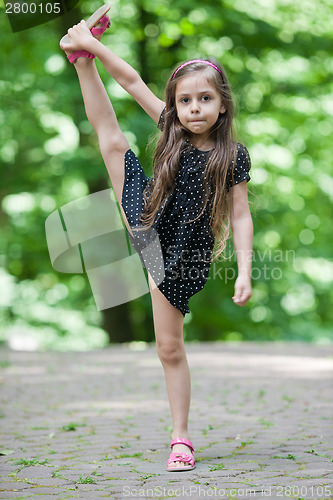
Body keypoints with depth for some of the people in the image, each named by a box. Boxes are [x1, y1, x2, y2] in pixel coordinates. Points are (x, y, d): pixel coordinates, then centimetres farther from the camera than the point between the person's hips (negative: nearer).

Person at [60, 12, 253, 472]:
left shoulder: (233, 156, -15)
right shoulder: (173, 129, -8)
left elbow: (240, 216, -13)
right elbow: (133, 81, -7)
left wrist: (244, 272, -19)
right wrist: (90, 46, -9)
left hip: (183, 256, -3)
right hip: (147, 223, 4)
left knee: (170, 348, 0)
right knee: (112, 139, -2)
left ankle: (181, 438, 10)